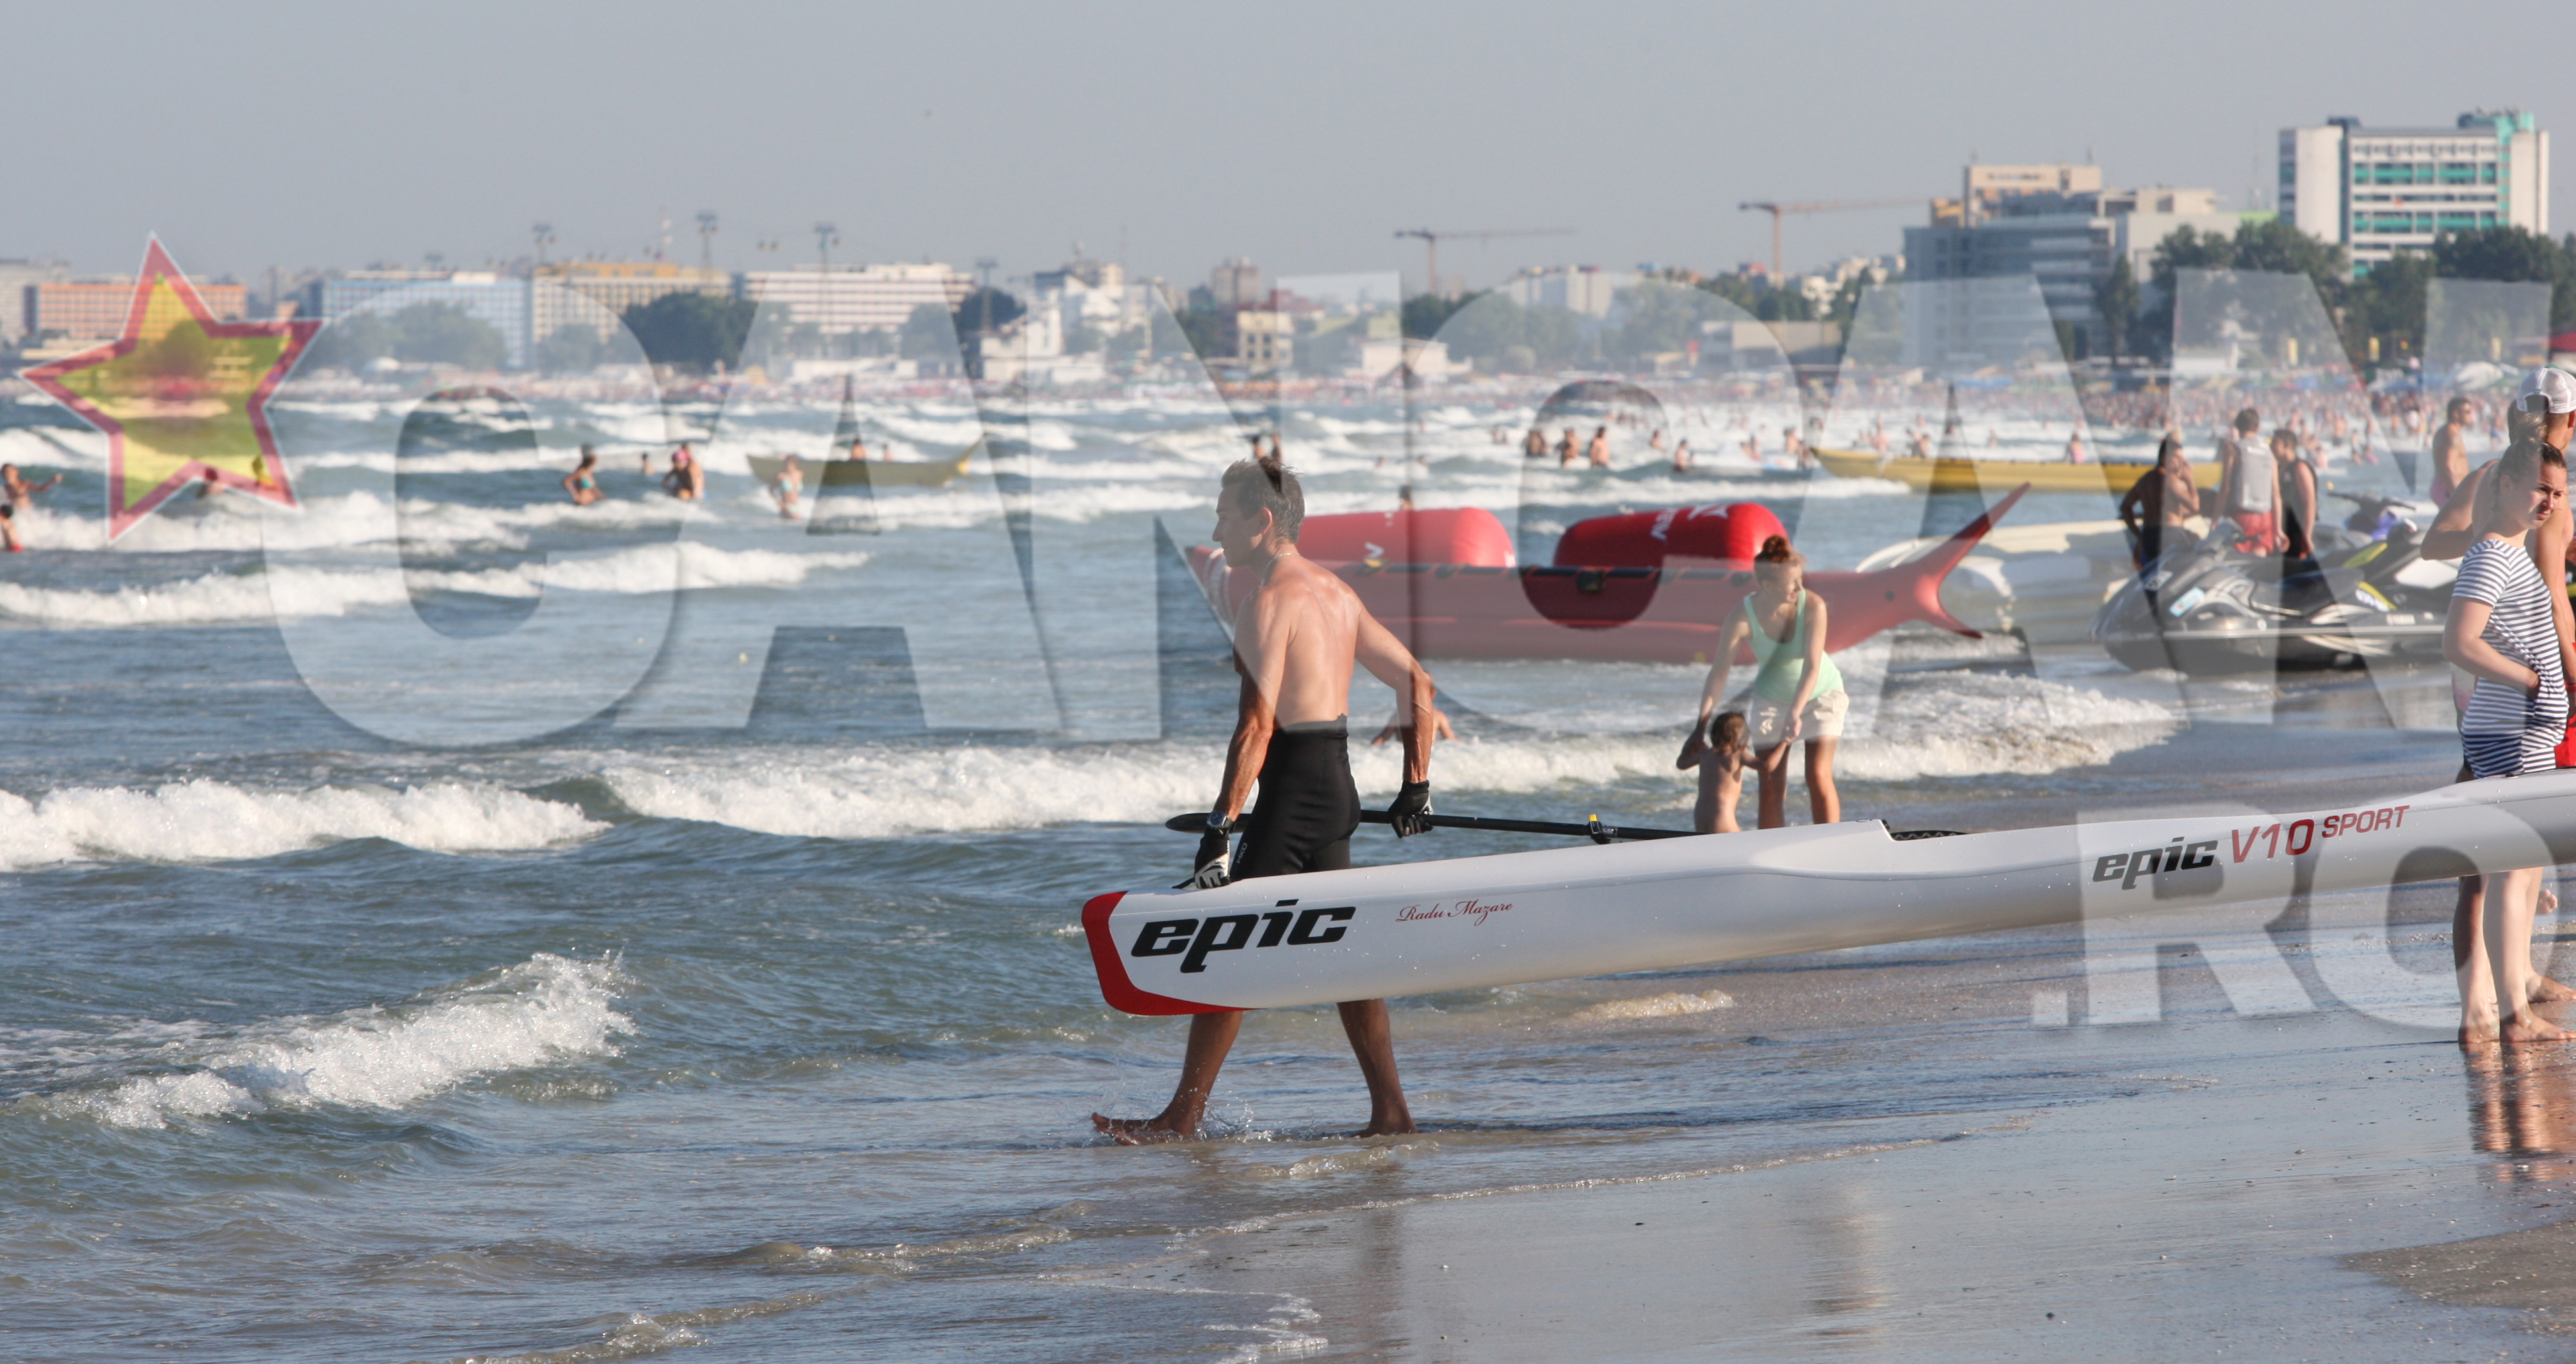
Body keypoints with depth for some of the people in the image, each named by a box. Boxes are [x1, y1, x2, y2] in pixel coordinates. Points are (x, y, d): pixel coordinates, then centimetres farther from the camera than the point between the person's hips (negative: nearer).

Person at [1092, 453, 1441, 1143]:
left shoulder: (1268, 603, -14)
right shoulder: (1335, 591, 13)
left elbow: (1257, 724, -23)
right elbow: (1415, 683, 18)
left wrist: (1219, 827, -26)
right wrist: (1417, 784, 20)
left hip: (1295, 787, -9)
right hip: (1339, 785, 9)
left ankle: (1184, 1117, -5)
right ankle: (1390, 1108, 14)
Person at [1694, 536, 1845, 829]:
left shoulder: (1812, 606, -27)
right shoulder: (1744, 617, -25)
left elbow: (1812, 667, -29)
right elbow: (1719, 673, -23)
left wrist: (1795, 714, -40)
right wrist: (1701, 727, -26)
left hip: (1820, 693, -1)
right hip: (1772, 699, 1)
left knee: (1819, 778, -13)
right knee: (1771, 786, -1)